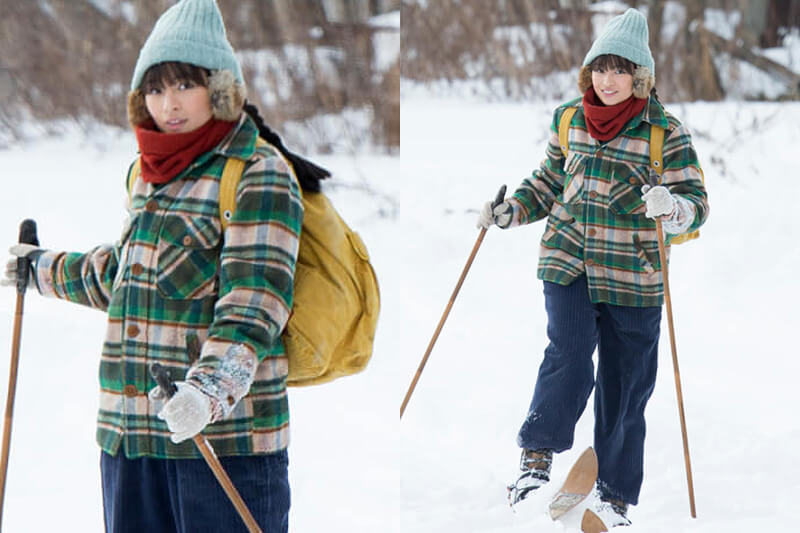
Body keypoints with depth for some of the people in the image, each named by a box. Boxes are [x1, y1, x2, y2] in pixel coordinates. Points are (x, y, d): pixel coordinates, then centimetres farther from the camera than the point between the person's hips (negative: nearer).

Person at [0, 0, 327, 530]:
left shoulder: (260, 176, -8)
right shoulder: (151, 177, 15)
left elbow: (253, 305, -20)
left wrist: (208, 390, -35)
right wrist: (45, 269, 46)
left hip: (224, 433, -8)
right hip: (130, 432, 8)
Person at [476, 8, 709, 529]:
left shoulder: (667, 132, -6)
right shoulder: (568, 119, 4)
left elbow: (696, 203, -9)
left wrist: (672, 206, -31)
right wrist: (511, 210, 2)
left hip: (632, 276, -1)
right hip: (568, 264, 1)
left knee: (625, 387, 5)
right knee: (569, 356, -20)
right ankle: (537, 457, -1)